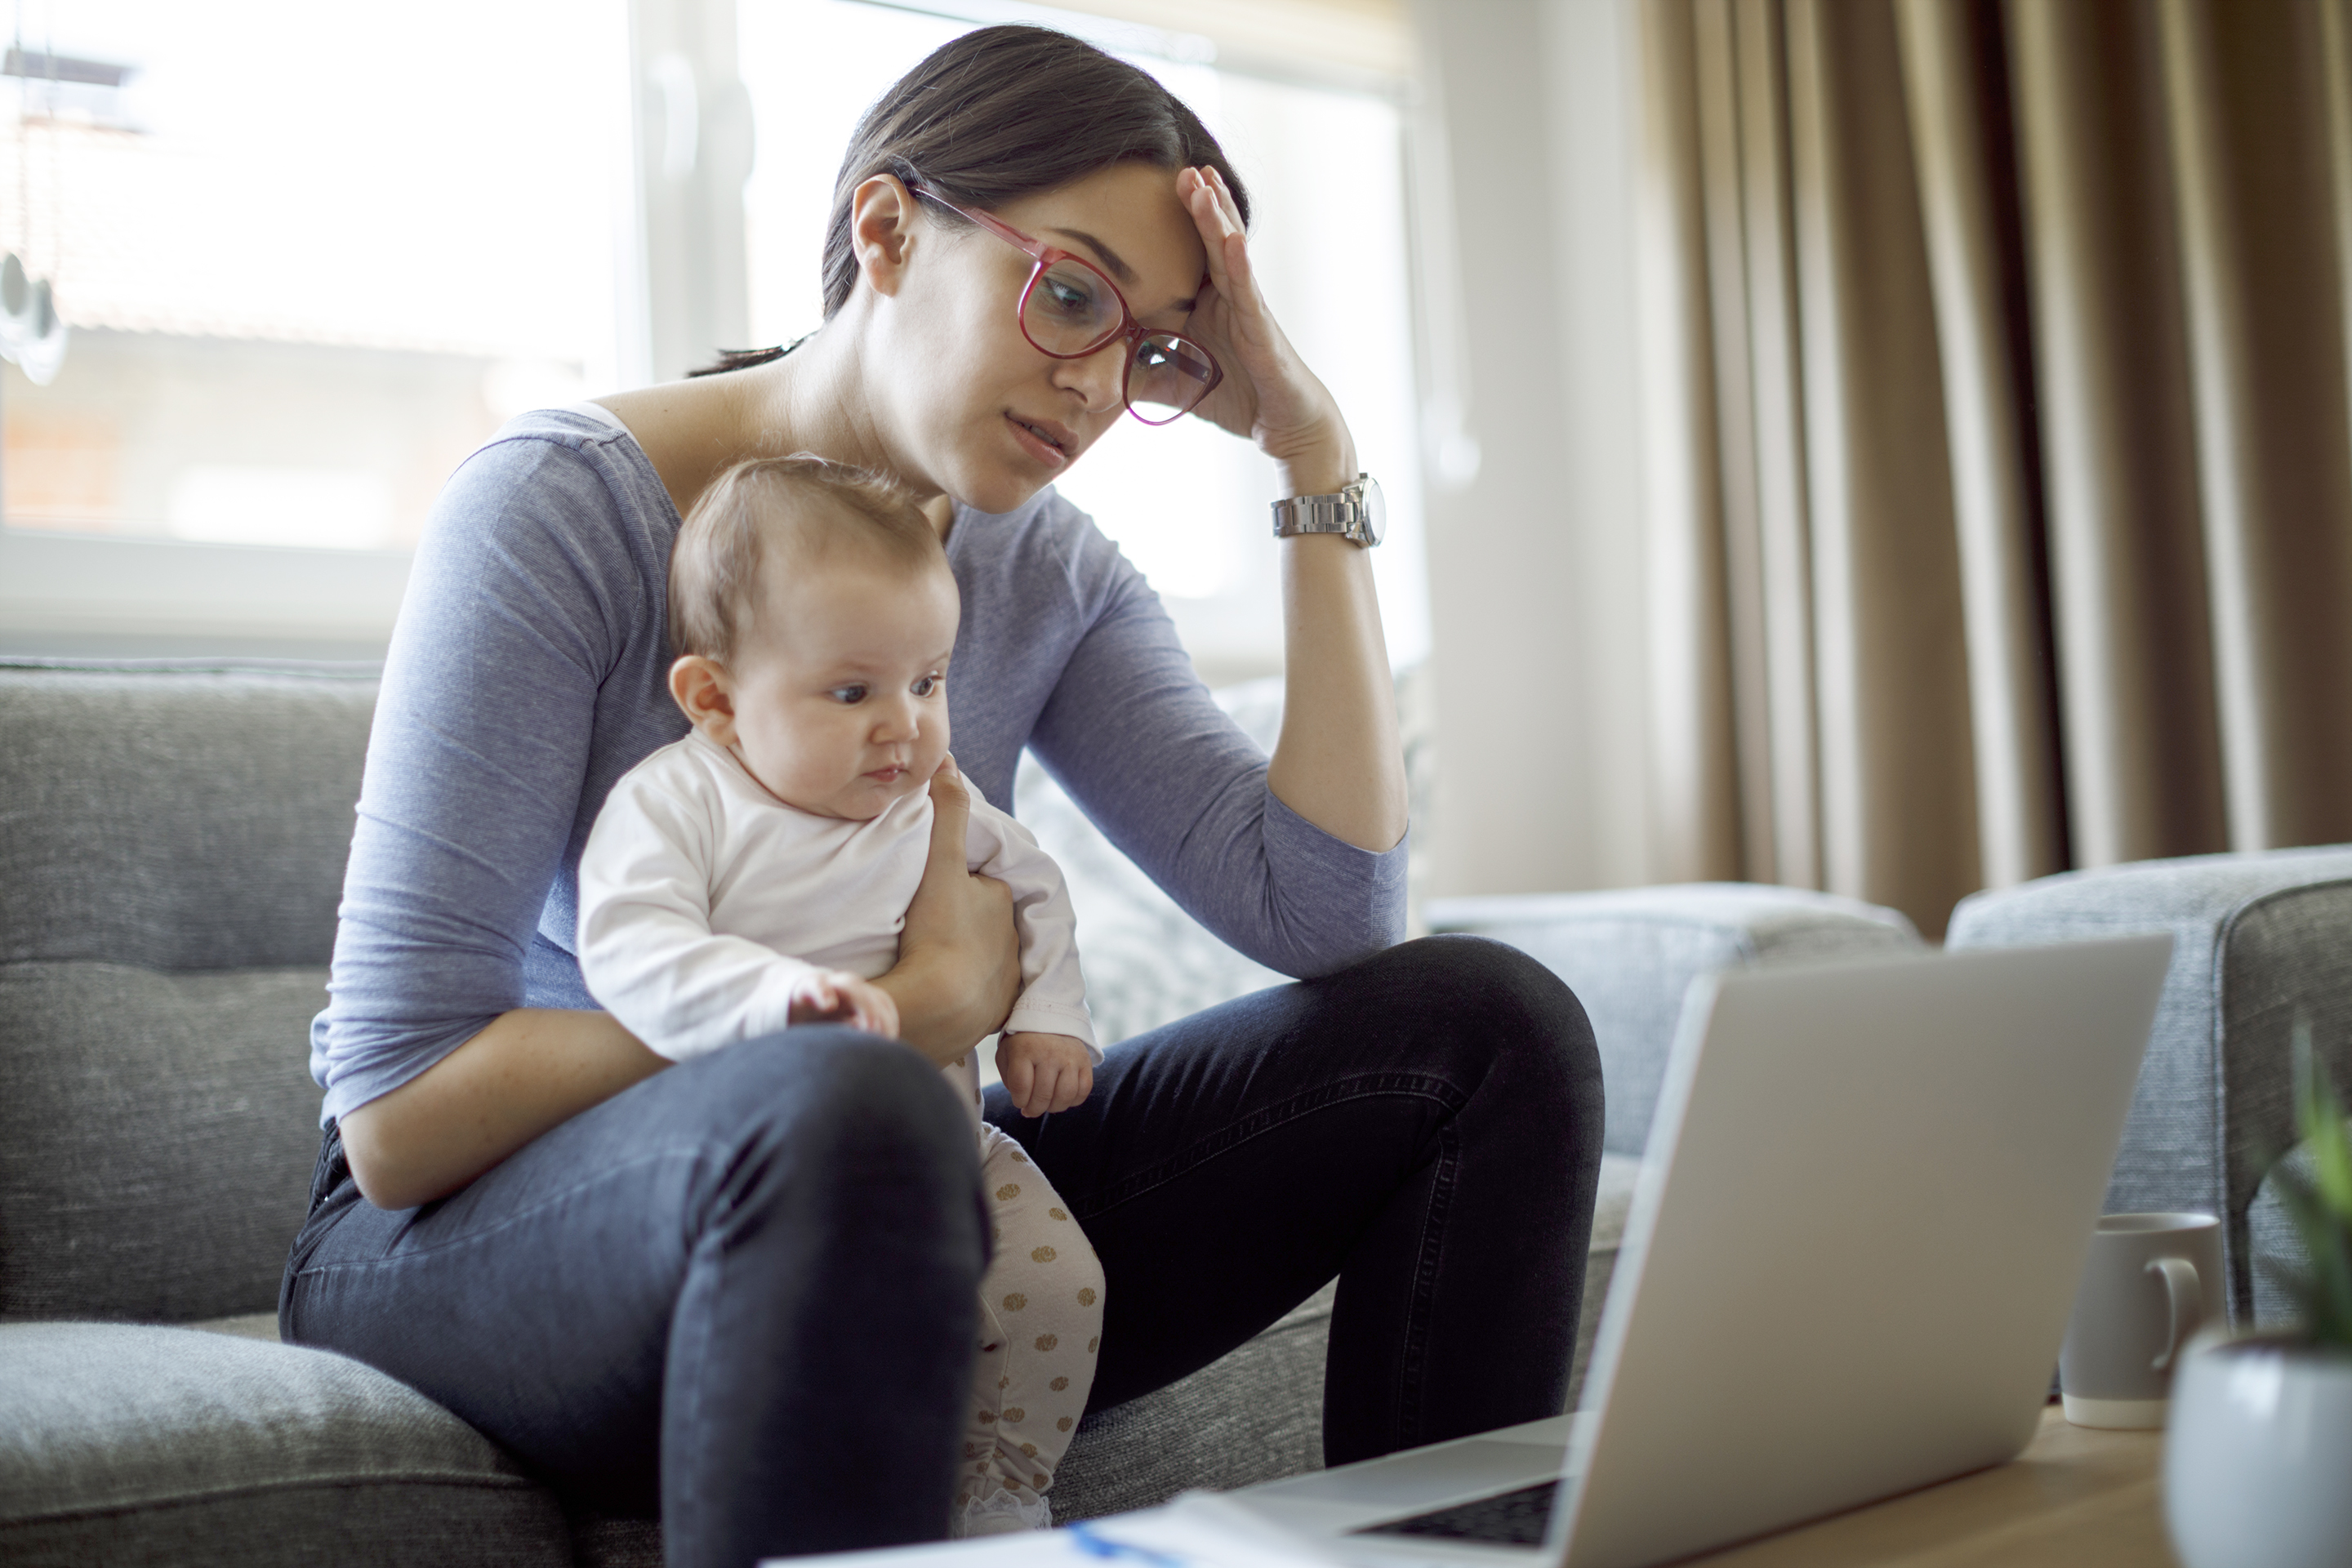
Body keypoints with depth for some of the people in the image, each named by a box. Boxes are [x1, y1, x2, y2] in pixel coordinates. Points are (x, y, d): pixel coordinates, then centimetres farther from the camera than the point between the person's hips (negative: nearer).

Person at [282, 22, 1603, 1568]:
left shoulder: (1046, 572, 2)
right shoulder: (562, 510, -15)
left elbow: (1332, 914, -11)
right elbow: (399, 1112, -20)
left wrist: (1315, 455, -10)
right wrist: (916, 1008, -20)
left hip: (867, 1216, 6)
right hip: (462, 1247, -5)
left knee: (1488, 1020, -8)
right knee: (842, 1109, -42)